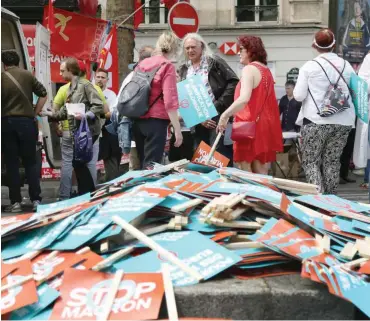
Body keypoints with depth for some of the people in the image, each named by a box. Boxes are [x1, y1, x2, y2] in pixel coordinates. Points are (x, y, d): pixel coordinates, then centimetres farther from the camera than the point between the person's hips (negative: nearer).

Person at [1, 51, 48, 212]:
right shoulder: (27, 75, 4)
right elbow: (43, 94, 3)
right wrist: (35, 114, 9)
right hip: (26, 121, 1)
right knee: (30, 162, 7)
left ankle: (15, 202, 4)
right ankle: (36, 200, 4)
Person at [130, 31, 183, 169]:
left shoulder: (141, 64, 12)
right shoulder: (167, 66, -7)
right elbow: (170, 100, -15)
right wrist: (177, 129, -13)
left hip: (137, 120, 7)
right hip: (155, 121, -7)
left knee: (143, 165, 15)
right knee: (151, 166, -6)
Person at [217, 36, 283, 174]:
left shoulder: (249, 69, -12)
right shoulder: (266, 70, 15)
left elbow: (244, 99, -26)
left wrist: (224, 116, -24)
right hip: (265, 124, 9)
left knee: (245, 171, -3)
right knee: (261, 170, 11)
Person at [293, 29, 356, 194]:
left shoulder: (310, 66, -5)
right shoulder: (346, 66, 5)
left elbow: (298, 95, -6)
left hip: (316, 120, -3)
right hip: (342, 121, 4)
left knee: (311, 161, 6)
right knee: (332, 161, 14)